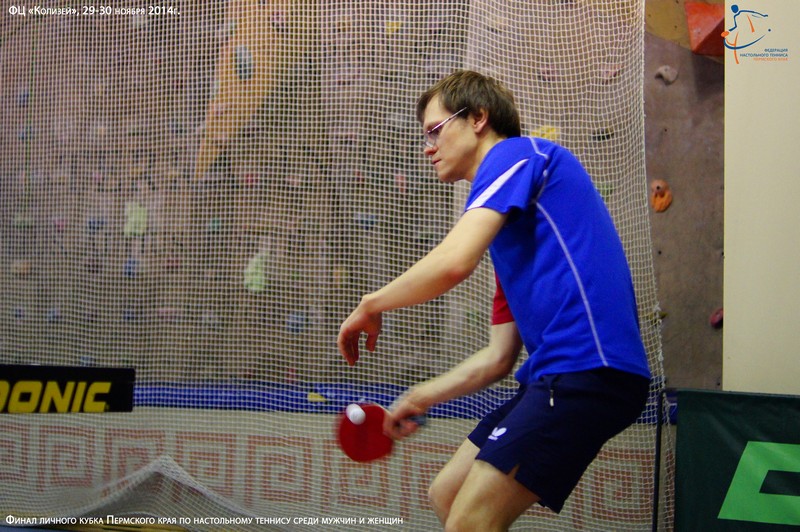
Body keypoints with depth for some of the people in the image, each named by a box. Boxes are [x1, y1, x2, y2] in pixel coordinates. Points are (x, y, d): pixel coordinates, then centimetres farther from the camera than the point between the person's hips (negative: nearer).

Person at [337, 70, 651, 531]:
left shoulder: (518, 154, -2)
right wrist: (423, 398, 19)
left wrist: (370, 307, -4)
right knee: (448, 494, 15)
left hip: (587, 368, -10)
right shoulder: (508, 221, 27)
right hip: (554, 372, 10)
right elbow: (499, 357, 26)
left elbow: (454, 262, -18)